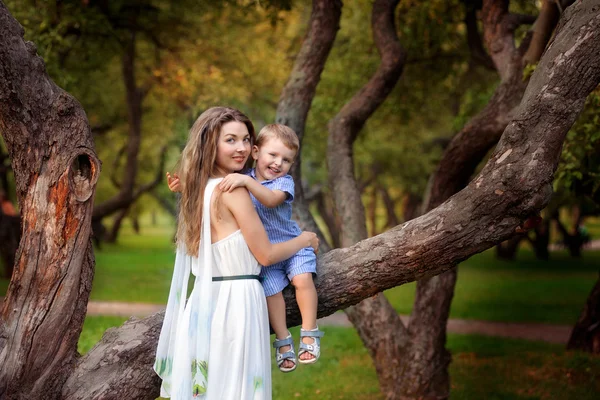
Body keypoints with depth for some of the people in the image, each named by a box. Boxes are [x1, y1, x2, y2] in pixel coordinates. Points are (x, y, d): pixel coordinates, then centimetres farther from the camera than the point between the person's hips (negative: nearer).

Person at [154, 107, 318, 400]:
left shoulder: (200, 187, 9)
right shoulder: (233, 189, -14)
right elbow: (266, 255, -10)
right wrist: (304, 240, 6)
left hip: (206, 297, 8)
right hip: (236, 299, -8)